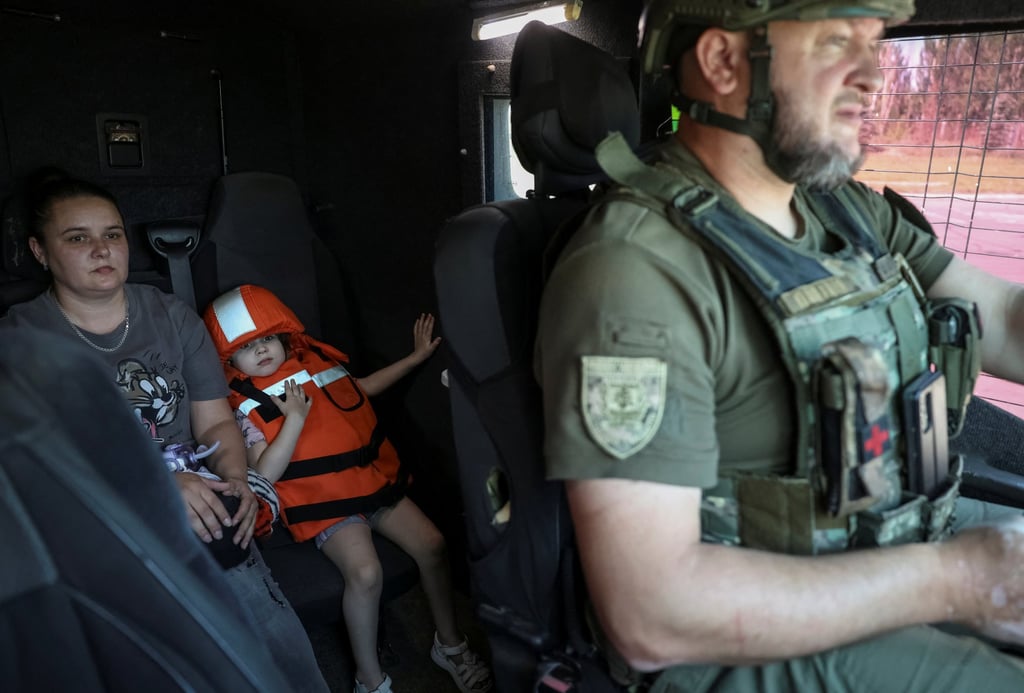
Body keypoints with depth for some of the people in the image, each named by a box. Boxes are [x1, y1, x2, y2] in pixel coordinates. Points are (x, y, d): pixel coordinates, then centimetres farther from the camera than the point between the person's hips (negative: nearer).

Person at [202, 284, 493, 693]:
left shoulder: (316, 361, 10)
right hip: (325, 504, -5)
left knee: (431, 544, -7)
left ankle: (450, 643, 16)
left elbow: (363, 388, 26)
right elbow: (266, 472, -14)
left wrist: (416, 357, 26)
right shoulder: (248, 406, -4)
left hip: (374, 479, 5)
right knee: (365, 573, -27)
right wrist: (295, 418, -22)